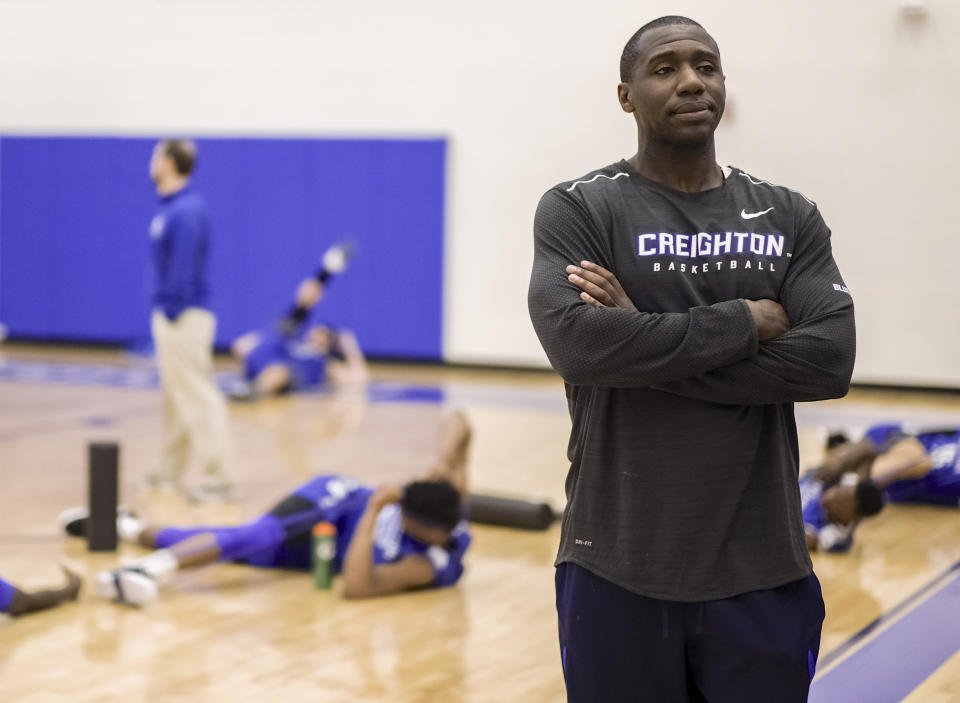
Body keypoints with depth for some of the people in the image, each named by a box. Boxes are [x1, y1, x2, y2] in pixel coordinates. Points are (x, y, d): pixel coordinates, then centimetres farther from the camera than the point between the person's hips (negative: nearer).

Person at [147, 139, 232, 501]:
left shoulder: (186, 210, -18)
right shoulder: (169, 208, 12)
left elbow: (184, 267, -22)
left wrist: (172, 312, -18)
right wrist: (163, 312, 13)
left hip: (184, 317, -10)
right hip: (168, 314, 10)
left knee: (196, 396, -8)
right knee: (175, 394, 17)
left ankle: (216, 477, -5)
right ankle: (170, 473, 27)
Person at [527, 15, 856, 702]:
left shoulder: (790, 218, 8)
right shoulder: (578, 209, -1)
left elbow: (830, 360, -7)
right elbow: (575, 342, -19)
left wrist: (646, 344, -13)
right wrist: (748, 322, -12)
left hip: (762, 570, 3)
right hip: (618, 570, -2)